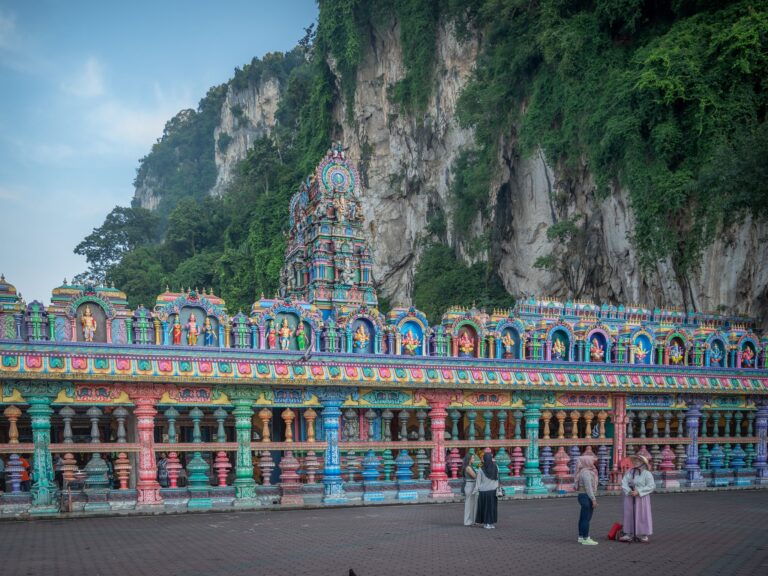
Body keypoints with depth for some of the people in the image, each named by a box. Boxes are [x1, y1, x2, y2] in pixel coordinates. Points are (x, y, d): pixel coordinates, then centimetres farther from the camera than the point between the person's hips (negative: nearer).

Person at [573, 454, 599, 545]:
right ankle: (585, 539, -4)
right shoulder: (586, 472, -18)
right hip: (587, 497, -10)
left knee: (583, 518, 15)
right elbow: (588, 487, -22)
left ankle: (581, 537, 22)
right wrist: (593, 499, -20)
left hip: (583, 496, 10)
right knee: (586, 518, -6)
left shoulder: (584, 471, 14)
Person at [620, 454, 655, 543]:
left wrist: (638, 492, -19)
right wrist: (629, 491, -19)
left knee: (642, 515, 0)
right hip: (629, 498, 4)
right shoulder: (629, 472, 4)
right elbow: (624, 482, -1)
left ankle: (643, 535, 8)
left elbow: (651, 486, -13)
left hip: (641, 498, -4)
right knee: (629, 515, 5)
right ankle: (629, 534, 10)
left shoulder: (647, 474, -7)